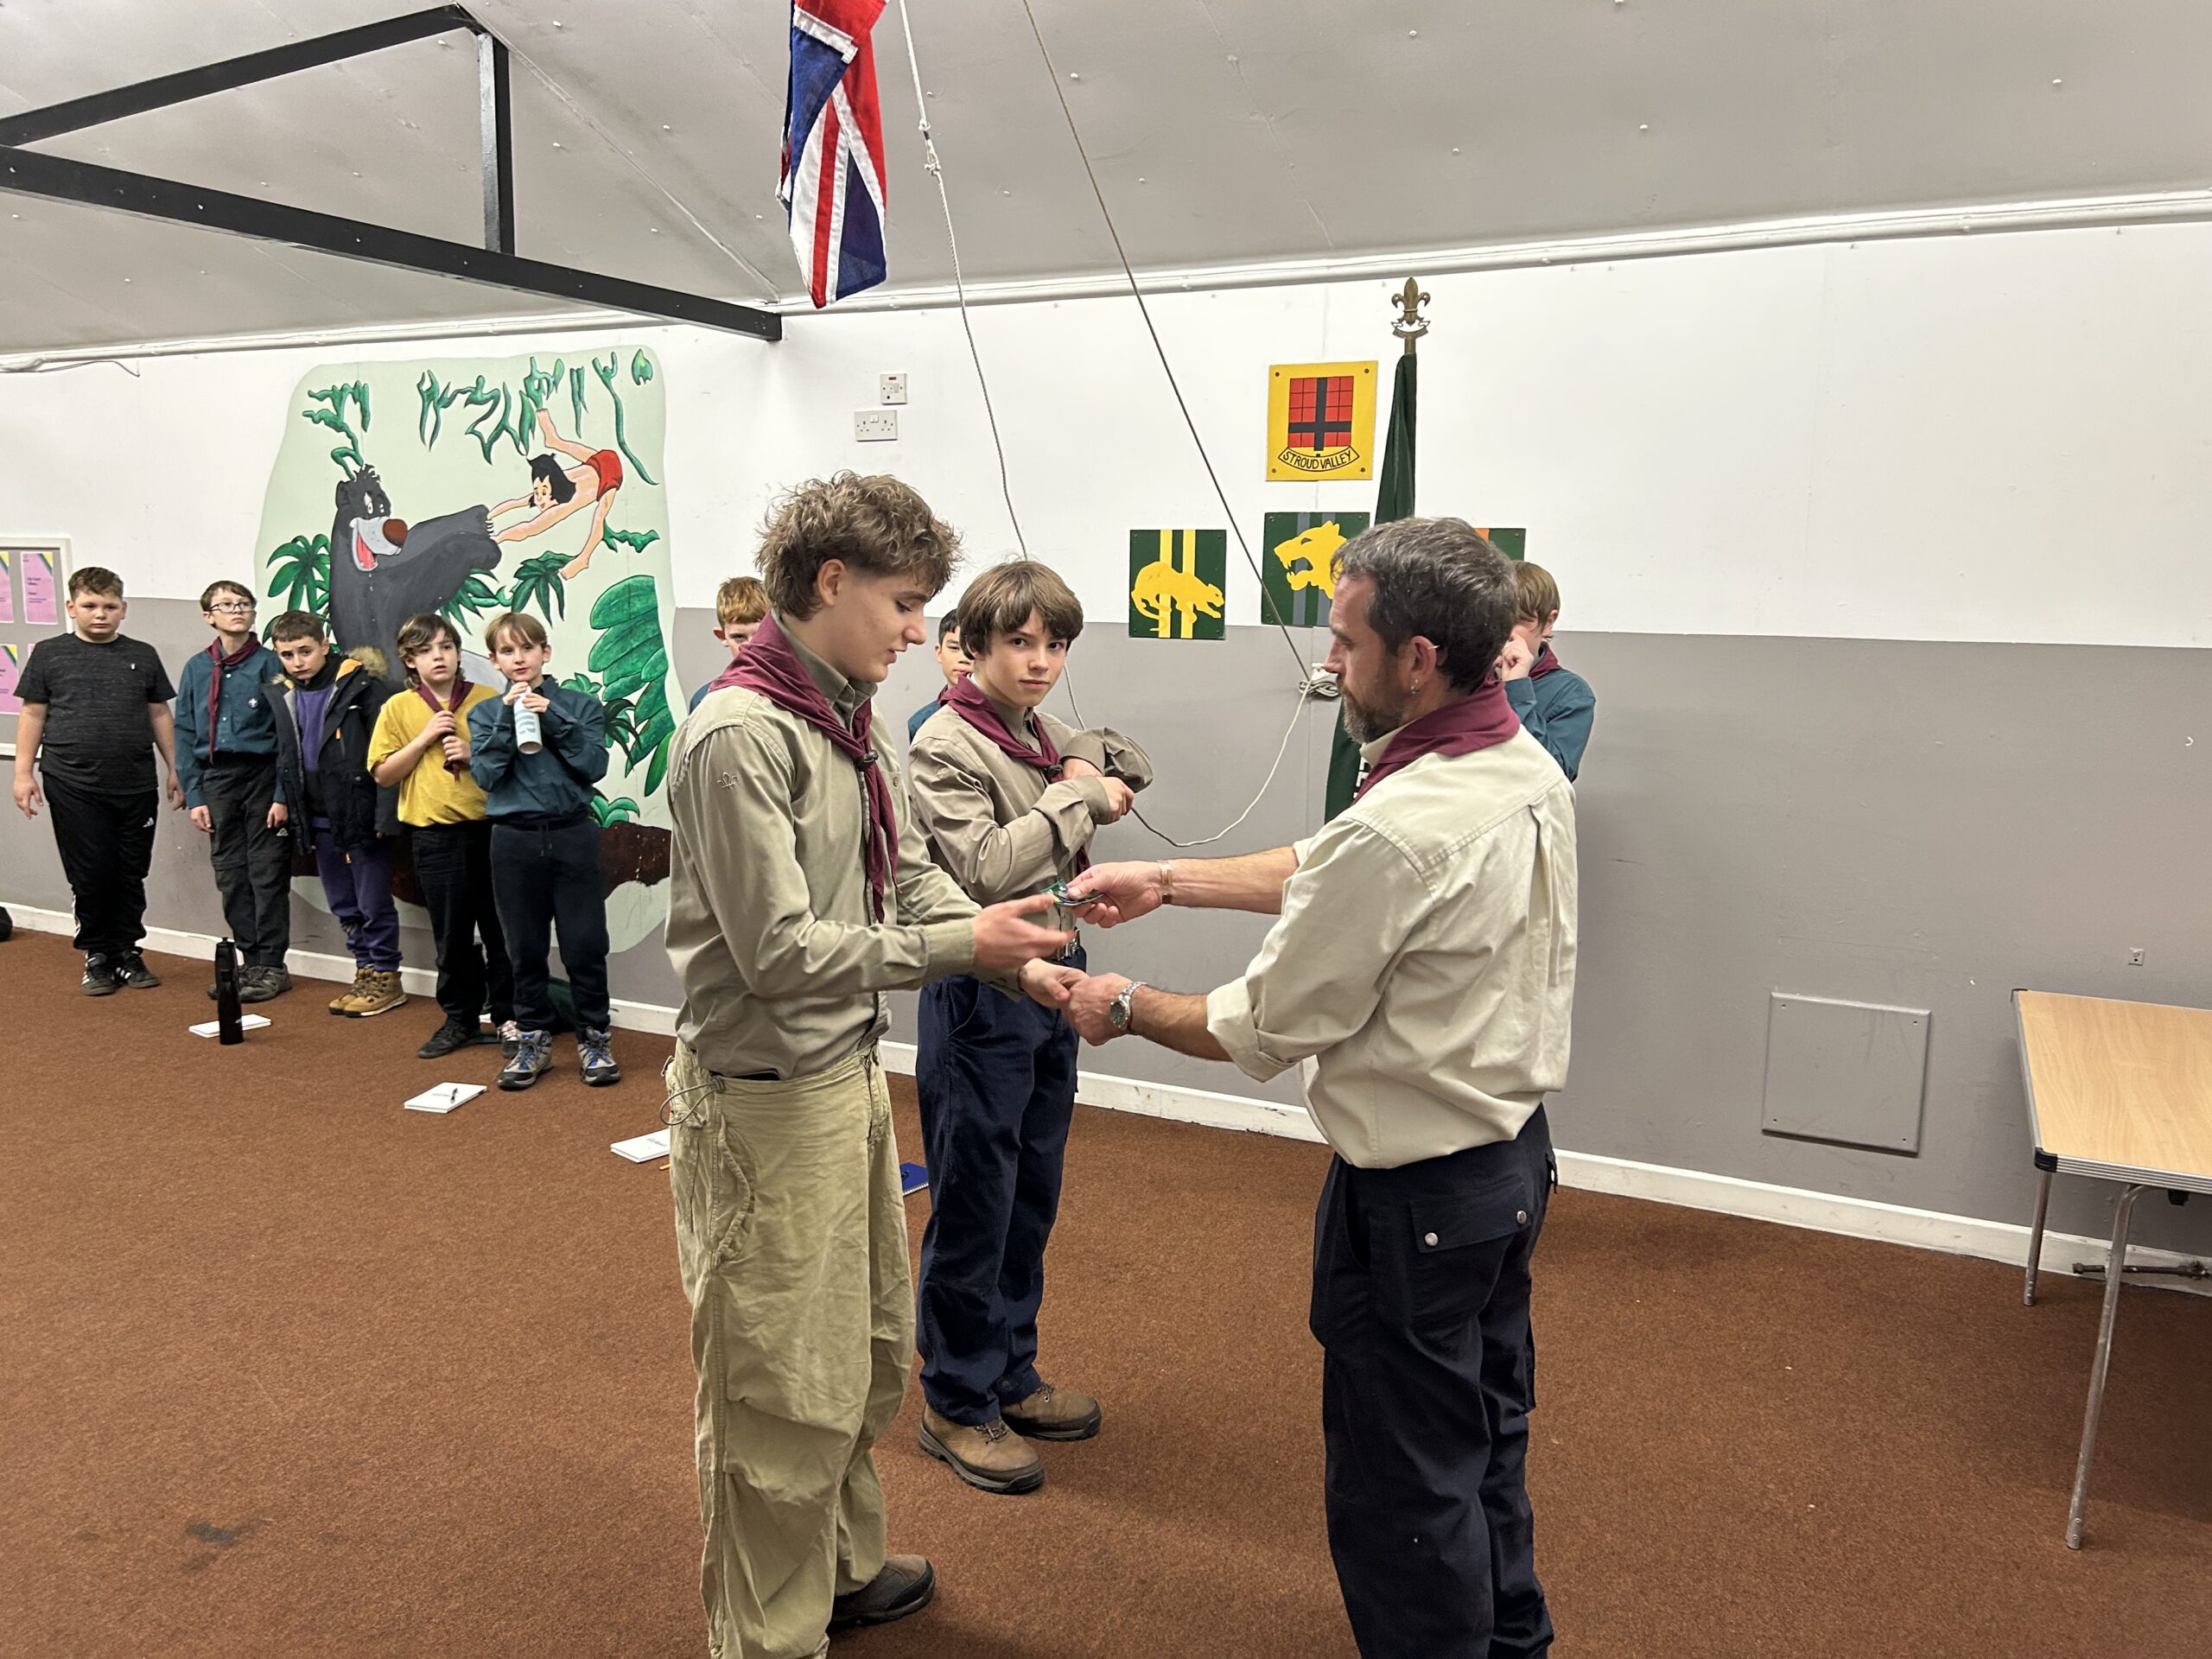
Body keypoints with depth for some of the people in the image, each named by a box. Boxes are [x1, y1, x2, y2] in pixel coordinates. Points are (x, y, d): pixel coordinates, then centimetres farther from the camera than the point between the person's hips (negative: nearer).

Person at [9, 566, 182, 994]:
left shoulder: (142, 655, 10)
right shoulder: (49, 654, 5)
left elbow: (160, 715, 13)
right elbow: (32, 715, 6)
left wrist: (175, 769, 9)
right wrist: (23, 773, 0)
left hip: (136, 786, 2)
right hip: (73, 786, -2)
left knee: (131, 874, 7)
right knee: (90, 874, 2)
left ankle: (128, 951, 19)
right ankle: (97, 955, 15)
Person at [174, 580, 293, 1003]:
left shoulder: (270, 663, -3)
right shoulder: (197, 668, 8)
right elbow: (185, 734, 9)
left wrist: (282, 794, -11)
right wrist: (194, 795, 2)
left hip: (262, 775, -4)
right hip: (216, 778, 4)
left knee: (268, 872, -1)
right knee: (230, 874, 8)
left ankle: (271, 965, 7)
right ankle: (249, 959, 19)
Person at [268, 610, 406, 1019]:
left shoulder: (362, 686, -11)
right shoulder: (283, 696, 11)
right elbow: (285, 758, 22)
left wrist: (385, 815, -19)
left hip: (361, 814, -7)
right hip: (320, 820, 7)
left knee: (374, 903, 0)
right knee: (343, 905, 15)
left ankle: (386, 976, 11)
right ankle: (365, 970, 26)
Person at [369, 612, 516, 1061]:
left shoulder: (488, 700, 2)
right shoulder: (398, 708, 5)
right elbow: (383, 774, 2)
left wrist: (475, 753, -12)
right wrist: (425, 738, -9)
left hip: (490, 827, -1)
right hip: (435, 834, 1)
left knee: (501, 927, 5)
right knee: (452, 934, 9)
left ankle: (509, 1016, 18)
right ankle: (461, 1019, 22)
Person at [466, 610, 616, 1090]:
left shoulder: (580, 705, 3)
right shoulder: (486, 713, 7)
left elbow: (594, 766, -8)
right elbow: (486, 775, -5)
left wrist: (553, 719, -15)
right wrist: (507, 718, -12)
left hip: (573, 835, -1)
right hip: (515, 840, 2)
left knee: (585, 945, 0)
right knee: (526, 949, 9)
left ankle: (595, 1038, 15)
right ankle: (533, 1041, 23)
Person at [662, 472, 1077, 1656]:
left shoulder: (849, 718, 5)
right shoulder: (740, 736, -21)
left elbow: (910, 879, 9)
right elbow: (780, 952, -23)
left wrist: (1022, 961, -4)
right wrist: (959, 946, -21)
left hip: (851, 1072, 9)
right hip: (769, 1099, -9)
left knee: (869, 1351, 24)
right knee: (782, 1390, 7)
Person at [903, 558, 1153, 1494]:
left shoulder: (1045, 735, 8)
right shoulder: (946, 745, -14)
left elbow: (1125, 764, 22)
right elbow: (983, 873, -25)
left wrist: (1098, 783, 0)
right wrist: (1074, 795, -18)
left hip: (1053, 979, 8)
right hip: (982, 998, -8)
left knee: (1032, 1198, 17)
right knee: (974, 1208, 3)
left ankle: (1011, 1376, 33)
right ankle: (956, 1404, 20)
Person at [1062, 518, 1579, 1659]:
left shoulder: (1396, 830, -31)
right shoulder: (1530, 771, -1)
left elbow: (1262, 1029, -19)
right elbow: (1322, 875, 10)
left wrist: (1127, 1008, -2)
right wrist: (1168, 879, 11)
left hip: (1417, 1192, -10)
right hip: (1516, 1148, 10)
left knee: (1402, 1483, 10)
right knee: (1486, 1432, 27)